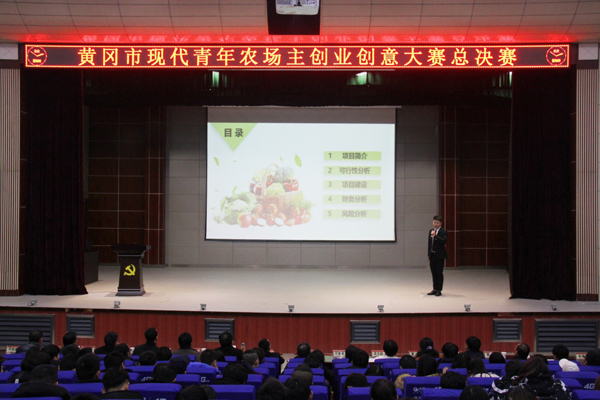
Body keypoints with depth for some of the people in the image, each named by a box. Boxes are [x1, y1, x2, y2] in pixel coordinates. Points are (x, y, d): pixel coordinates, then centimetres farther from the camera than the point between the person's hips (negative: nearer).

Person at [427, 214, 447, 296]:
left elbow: (443, 241, -22)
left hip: (439, 255, -6)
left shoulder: (444, 232, -7)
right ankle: (435, 289, 17)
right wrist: (428, 254, 14)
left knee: (439, 273, -3)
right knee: (434, 273, 10)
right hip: (432, 255, 6)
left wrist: (435, 236, -29)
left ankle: (439, 290, 2)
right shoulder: (431, 231, 13)